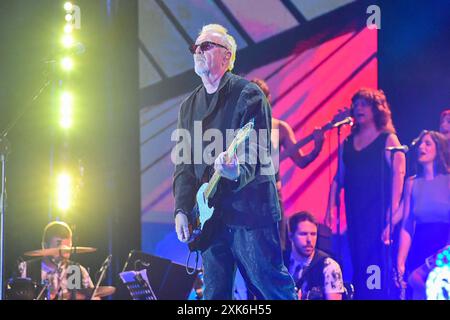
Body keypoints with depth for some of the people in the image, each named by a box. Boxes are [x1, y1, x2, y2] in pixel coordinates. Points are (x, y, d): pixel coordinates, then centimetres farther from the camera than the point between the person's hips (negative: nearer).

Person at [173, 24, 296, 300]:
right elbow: (183, 163, 14)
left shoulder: (248, 94, -5)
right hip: (210, 215, 6)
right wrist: (182, 210, 3)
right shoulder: (190, 105, 16)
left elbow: (258, 150, -14)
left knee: (273, 289, -4)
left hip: (250, 210, -6)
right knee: (215, 293, 9)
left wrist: (237, 172, -36)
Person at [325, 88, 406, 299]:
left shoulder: (388, 140, -1)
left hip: (379, 214, -5)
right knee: (358, 267, 5)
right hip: (355, 214, 5)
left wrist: (392, 215, -18)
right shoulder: (348, 143, 15)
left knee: (376, 268, -10)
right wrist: (330, 210, 6)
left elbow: (398, 176, -9)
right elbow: (339, 178, 15)